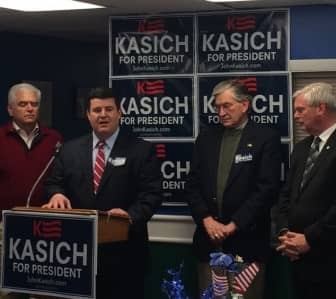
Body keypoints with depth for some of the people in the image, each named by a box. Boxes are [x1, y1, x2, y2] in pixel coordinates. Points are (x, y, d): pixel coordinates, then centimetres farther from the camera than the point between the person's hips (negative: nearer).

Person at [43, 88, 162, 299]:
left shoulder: (142, 150, -1)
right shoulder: (70, 149, 11)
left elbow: (151, 194, -8)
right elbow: (54, 182, 13)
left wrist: (131, 215, -26)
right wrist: (57, 194, -11)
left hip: (124, 251, -3)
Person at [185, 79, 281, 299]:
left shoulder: (266, 138, -3)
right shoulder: (206, 138, 12)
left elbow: (267, 188, -10)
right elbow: (193, 185, 9)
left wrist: (233, 225, -12)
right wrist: (207, 220, -6)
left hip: (247, 239, -4)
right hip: (209, 239, 4)